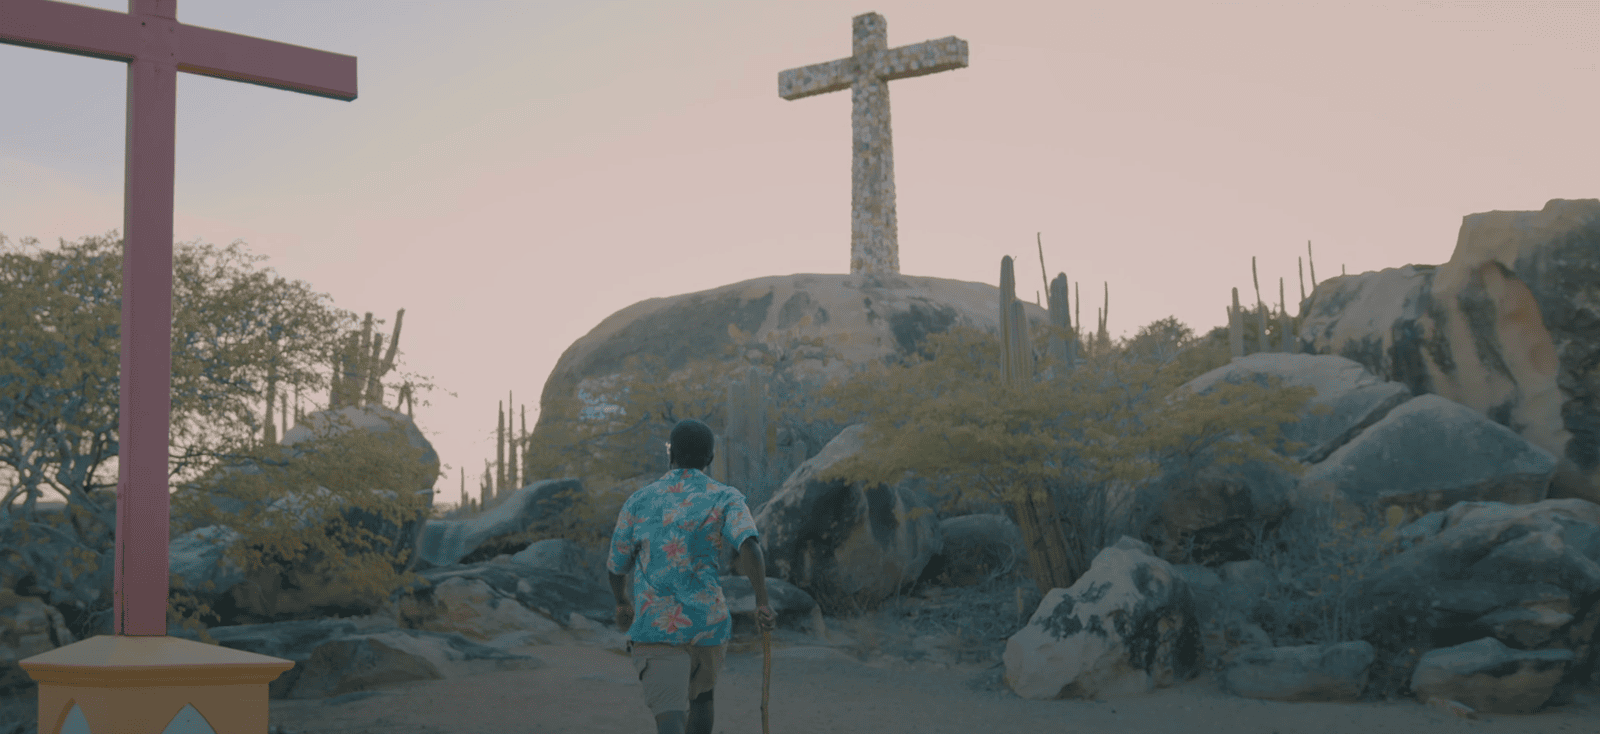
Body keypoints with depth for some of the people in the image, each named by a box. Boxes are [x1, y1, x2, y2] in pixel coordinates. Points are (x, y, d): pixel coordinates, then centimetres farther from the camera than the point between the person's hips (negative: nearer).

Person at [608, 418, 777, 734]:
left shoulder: (638, 501, 6)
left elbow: (617, 566, 14)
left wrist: (622, 602, 33)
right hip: (708, 623, 1)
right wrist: (762, 601, -18)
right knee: (700, 696, 29)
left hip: (655, 628, -1)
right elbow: (749, 544, -19)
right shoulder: (726, 498, 1)